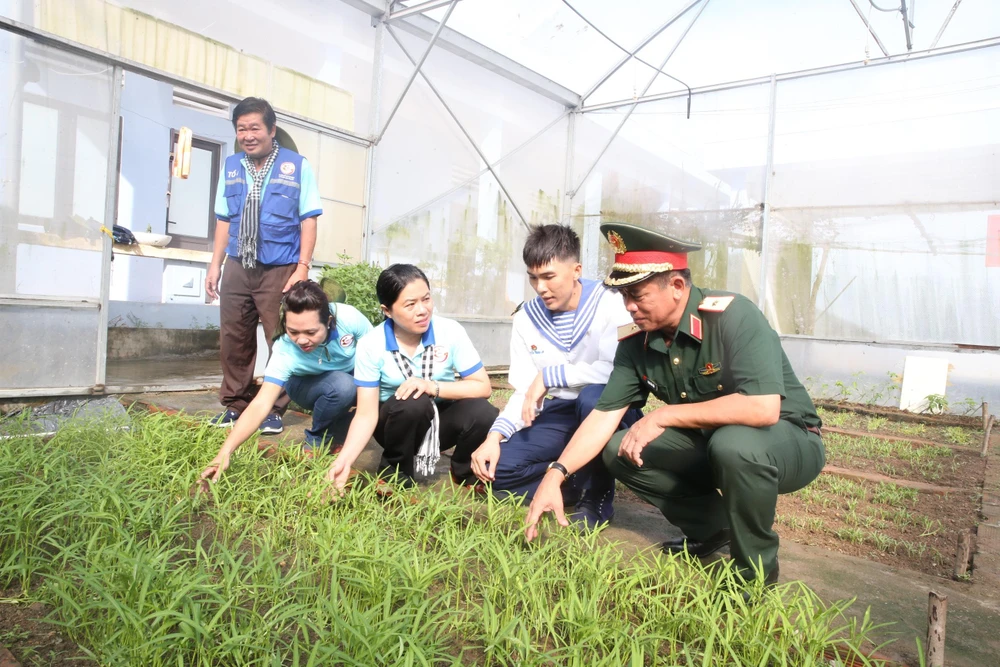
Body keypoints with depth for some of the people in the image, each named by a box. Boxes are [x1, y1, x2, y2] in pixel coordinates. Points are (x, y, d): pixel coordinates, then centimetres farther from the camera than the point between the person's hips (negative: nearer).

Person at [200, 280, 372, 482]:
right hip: (308, 385, -3)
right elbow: (260, 405, -41)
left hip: (357, 376, 3)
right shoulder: (285, 352, -36)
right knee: (342, 386, -36)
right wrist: (225, 453, -51)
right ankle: (317, 440, -8)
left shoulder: (348, 317, -34)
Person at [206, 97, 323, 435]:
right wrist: (215, 264, 10)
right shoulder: (231, 166, 12)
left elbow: (308, 219, -4)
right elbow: (224, 219, 15)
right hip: (238, 268, 4)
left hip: (280, 270, -4)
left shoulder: (297, 166, 0)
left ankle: (275, 410, 11)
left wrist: (302, 266, -12)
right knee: (233, 340, 8)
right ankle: (234, 405, 21)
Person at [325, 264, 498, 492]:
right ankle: (395, 473, -6)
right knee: (413, 402, -35)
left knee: (482, 412, -30)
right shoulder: (371, 345, -19)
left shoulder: (450, 331, -18)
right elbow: (366, 414, -18)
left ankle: (465, 471, 3)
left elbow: (483, 387, -17)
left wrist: (434, 386, -31)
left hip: (440, 419, 1)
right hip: (397, 423, -1)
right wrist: (344, 460, -34)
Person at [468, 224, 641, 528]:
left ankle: (598, 496, -14)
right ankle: (579, 482, 5)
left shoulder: (610, 303, -15)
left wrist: (549, 376, -25)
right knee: (497, 467, -15)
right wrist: (495, 435, -16)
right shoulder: (526, 319, 1)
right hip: (561, 413, 4)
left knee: (592, 397, -39)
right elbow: (524, 393, 1)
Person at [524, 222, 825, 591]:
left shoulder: (732, 316, -27)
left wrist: (665, 415, -31)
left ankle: (756, 568, -10)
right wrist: (555, 475, -19)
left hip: (790, 438, -6)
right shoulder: (635, 343, -9)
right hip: (709, 443, 6)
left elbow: (762, 408, -38)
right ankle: (711, 527, 10)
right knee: (619, 450, -10)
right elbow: (604, 416, -7)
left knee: (733, 443, -38)